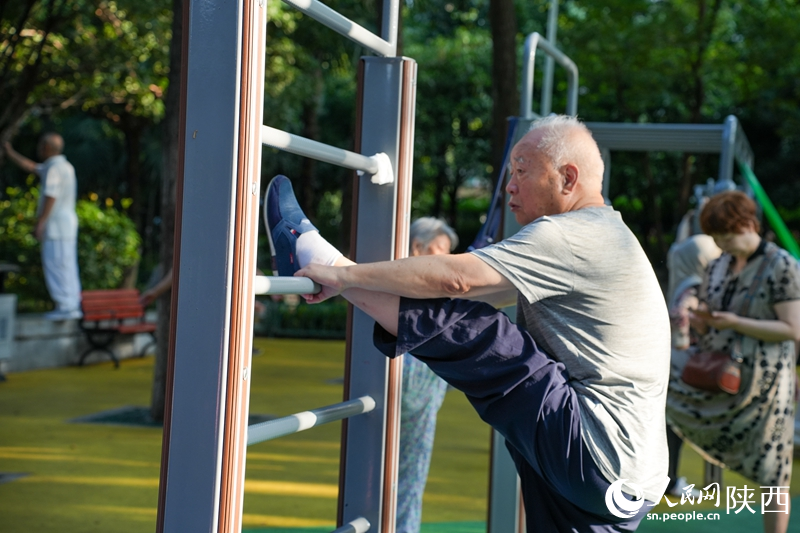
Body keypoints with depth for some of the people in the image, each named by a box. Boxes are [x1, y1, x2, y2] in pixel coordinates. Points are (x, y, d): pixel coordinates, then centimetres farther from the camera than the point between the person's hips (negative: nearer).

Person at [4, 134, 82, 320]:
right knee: (66, 266, 9)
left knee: (56, 266, -7)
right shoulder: (64, 166, 16)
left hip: (56, 225, -10)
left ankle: (66, 307, -9)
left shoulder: (54, 169, -15)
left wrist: (39, 224, -18)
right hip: (67, 223, 10)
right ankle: (72, 306, 9)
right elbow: (31, 167, 25)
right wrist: (10, 153, 29)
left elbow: (50, 198, -20)